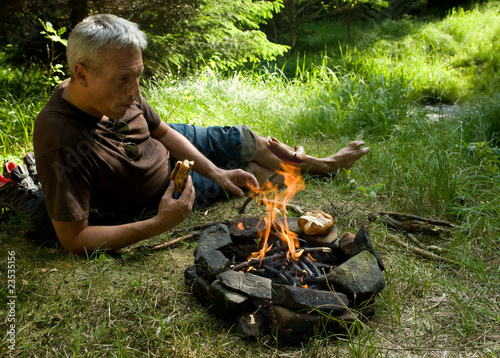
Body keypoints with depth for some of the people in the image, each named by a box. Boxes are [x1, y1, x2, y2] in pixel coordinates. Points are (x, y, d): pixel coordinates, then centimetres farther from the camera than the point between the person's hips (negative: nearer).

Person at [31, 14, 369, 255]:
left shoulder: (119, 93, -20)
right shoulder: (60, 140, -40)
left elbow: (164, 132, -4)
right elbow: (74, 239, -36)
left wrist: (214, 171, -13)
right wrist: (158, 225, -42)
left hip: (168, 147, 5)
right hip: (158, 196, -5)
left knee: (240, 139, 7)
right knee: (252, 171, 5)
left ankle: (322, 163, 35)